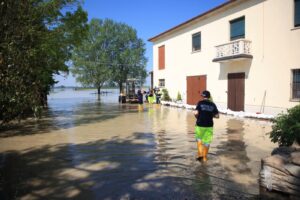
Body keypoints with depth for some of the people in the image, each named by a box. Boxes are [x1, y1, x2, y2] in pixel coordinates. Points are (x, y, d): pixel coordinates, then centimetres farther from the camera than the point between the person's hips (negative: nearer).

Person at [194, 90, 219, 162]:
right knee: (207, 141, 12)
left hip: (200, 125, -2)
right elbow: (217, 116, 1)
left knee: (199, 139, 19)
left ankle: (200, 154, 8)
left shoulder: (200, 103, -7)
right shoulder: (212, 104, 1)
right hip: (209, 125, 2)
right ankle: (205, 157, 21)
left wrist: (197, 118, 4)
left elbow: (196, 113, -17)